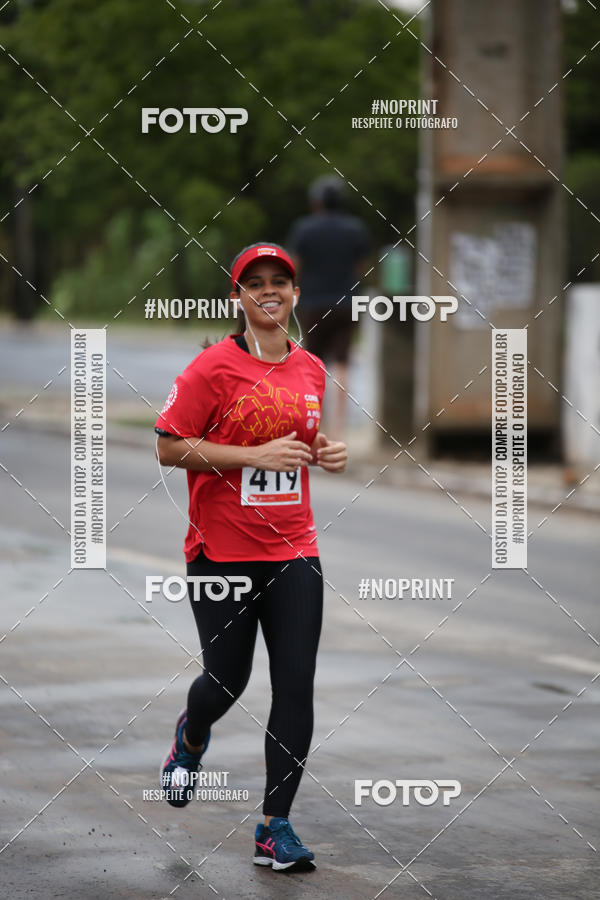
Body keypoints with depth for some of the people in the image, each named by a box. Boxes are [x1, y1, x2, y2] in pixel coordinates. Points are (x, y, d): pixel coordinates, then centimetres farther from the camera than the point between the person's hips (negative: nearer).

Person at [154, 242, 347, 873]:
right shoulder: (214, 366, -8)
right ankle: (191, 737, 43)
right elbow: (168, 447, -11)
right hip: (222, 552, -4)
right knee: (227, 679, 5)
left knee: (296, 686, -5)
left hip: (293, 551, 4)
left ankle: (275, 829, 0)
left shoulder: (311, 370, 9)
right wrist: (255, 455, -19)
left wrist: (324, 452, 4)